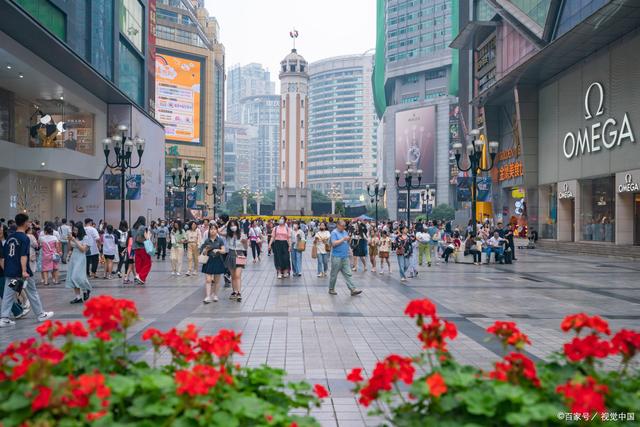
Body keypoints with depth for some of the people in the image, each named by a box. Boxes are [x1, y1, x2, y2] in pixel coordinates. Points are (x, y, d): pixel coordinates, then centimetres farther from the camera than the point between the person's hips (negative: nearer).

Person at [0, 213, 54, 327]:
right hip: (21, 272, -6)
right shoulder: (24, 238, -12)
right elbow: (23, 256, -22)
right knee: (32, 293, 8)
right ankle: (40, 314, 18)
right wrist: (24, 271, -27)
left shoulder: (10, 238, 10)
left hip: (9, 272, 6)